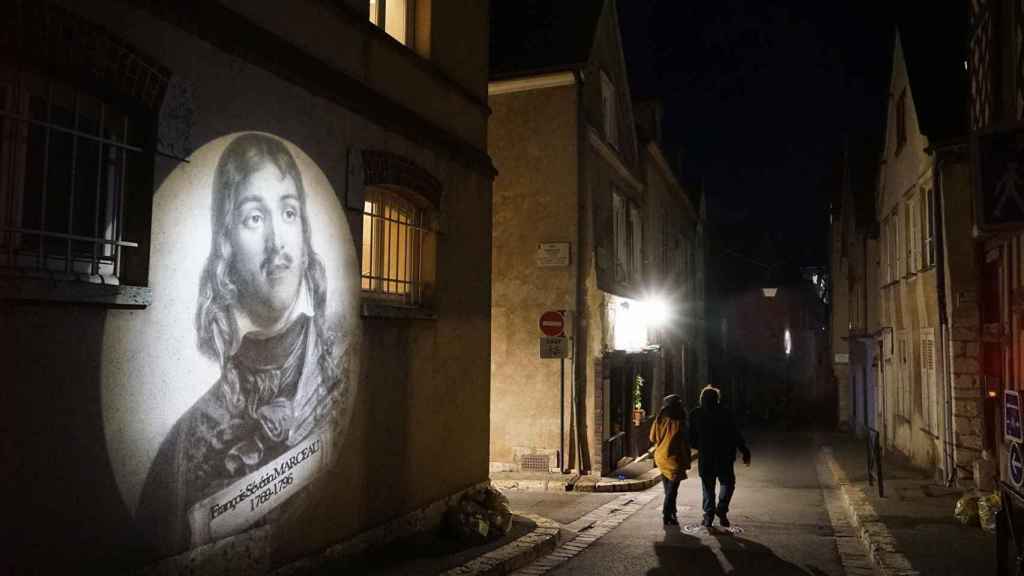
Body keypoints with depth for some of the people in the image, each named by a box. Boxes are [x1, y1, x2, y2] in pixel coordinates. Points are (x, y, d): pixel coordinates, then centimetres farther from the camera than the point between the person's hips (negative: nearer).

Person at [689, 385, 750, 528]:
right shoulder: (725, 413, -7)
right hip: (723, 457, -2)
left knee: (708, 487, 12)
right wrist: (745, 452, 0)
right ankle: (721, 510, 3)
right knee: (728, 483, 15)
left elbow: (692, 437, 3)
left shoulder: (695, 414, -2)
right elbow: (735, 435, -6)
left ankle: (708, 515, 11)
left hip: (705, 457, 2)